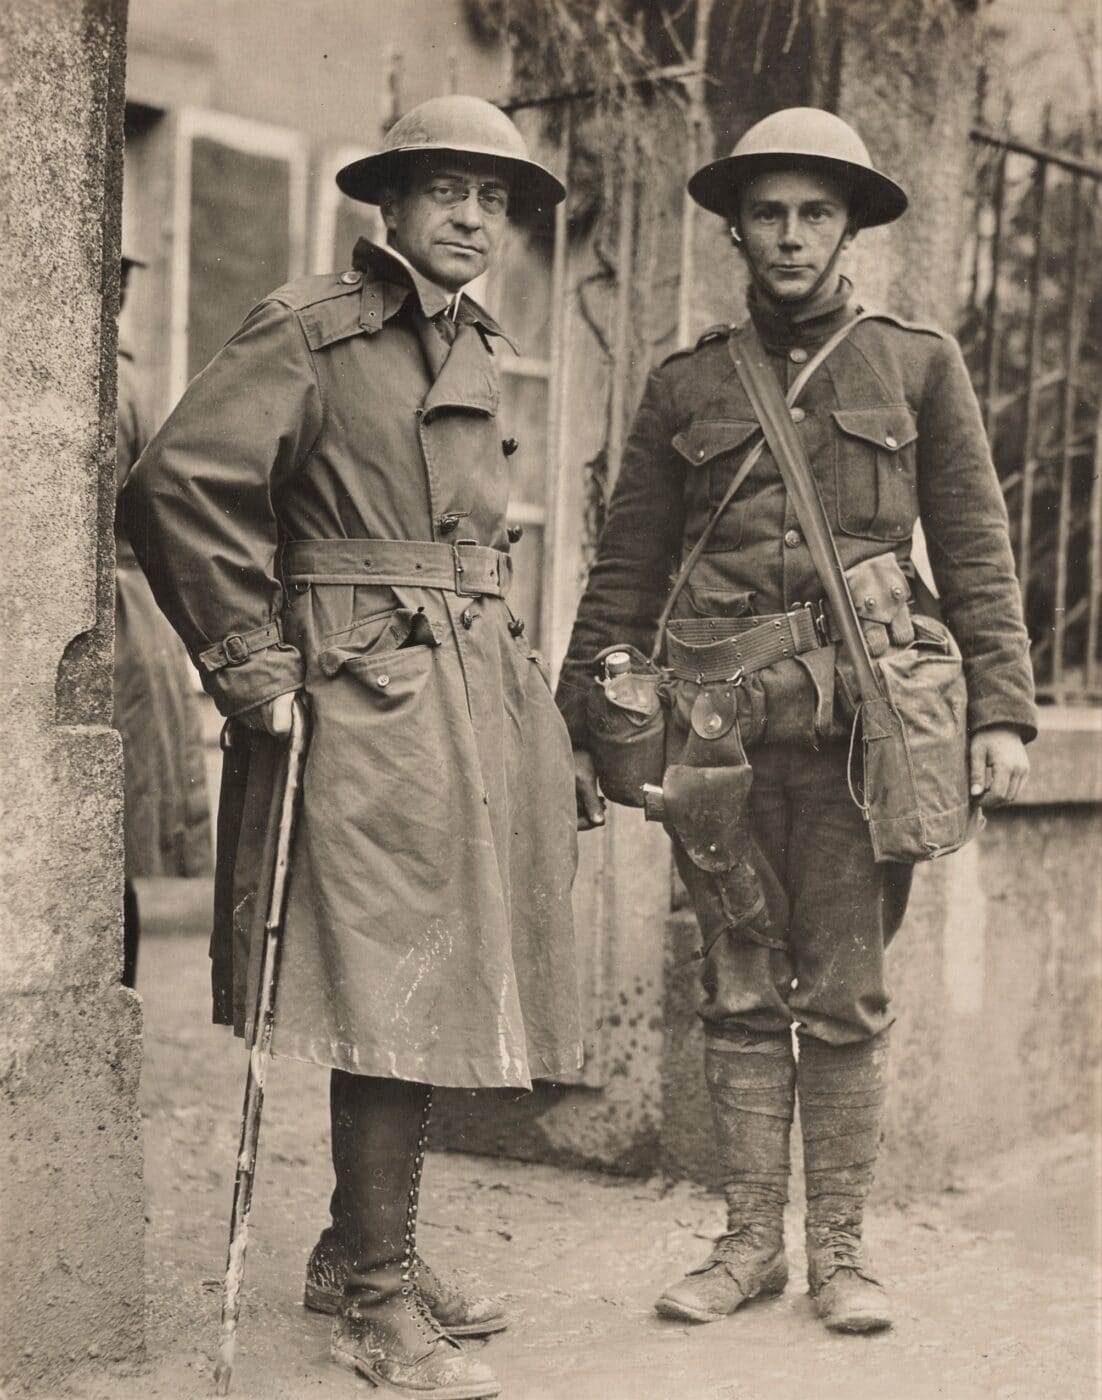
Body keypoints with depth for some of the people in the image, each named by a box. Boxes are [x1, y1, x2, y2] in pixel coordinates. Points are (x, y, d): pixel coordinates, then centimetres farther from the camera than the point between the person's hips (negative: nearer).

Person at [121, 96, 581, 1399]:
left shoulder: (476, 349, 18)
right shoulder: (306, 329, -6)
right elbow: (177, 482, -15)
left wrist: (505, 658, 18)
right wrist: (250, 669, -15)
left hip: (474, 694, 8)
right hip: (363, 702, -8)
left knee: (429, 988, 12)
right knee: (388, 992, -6)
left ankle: (360, 1246, 28)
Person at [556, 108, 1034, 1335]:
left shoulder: (918, 363, 9)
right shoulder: (685, 383, 12)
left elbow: (976, 551, 6)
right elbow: (625, 568, 12)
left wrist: (999, 711, -3)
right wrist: (578, 726, 8)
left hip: (857, 714, -1)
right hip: (719, 716, 1)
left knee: (847, 995, 3)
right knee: (739, 993, 7)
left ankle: (839, 1248, 15)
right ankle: (749, 1240, 18)